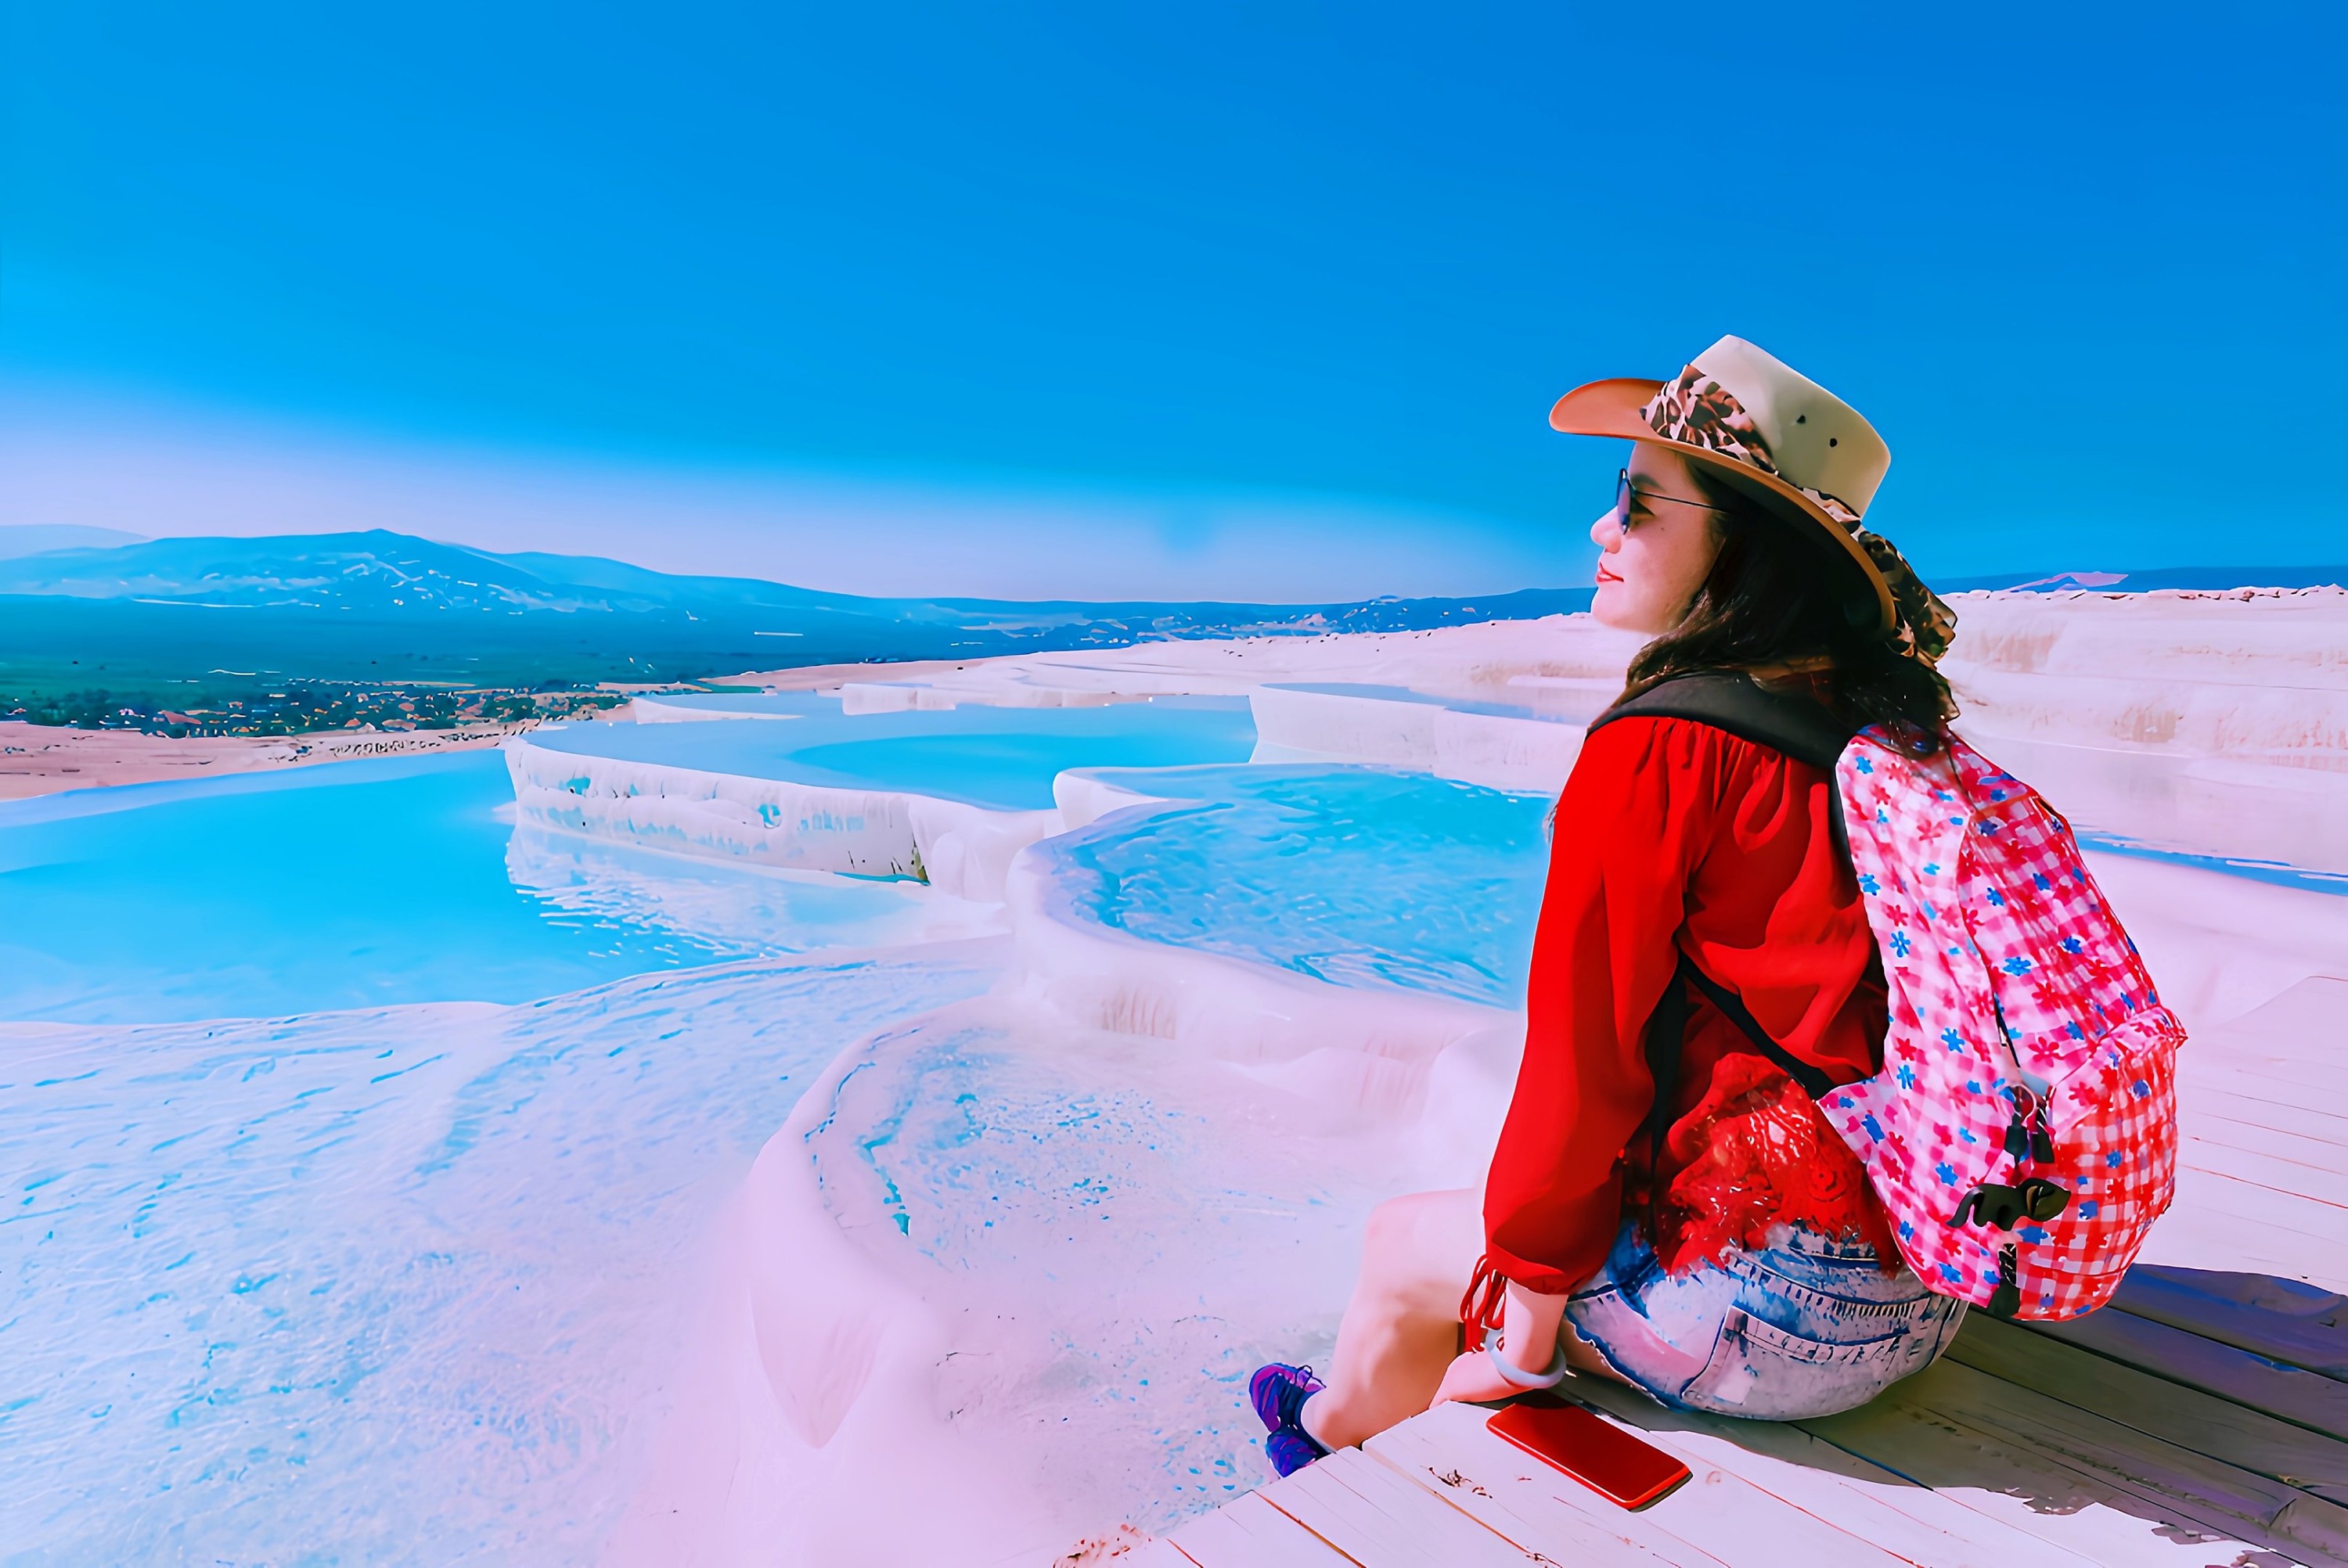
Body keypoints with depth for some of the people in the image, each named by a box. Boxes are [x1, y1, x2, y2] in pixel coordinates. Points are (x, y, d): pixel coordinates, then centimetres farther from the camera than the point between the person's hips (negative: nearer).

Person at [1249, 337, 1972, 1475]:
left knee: (1404, 1246, 16)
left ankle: (1335, 1433, 45)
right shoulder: (1886, 721, 4)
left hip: (1765, 1301, -7)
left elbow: (1587, 1057, -17)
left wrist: (1529, 1297, -3)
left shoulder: (1653, 752, -19)